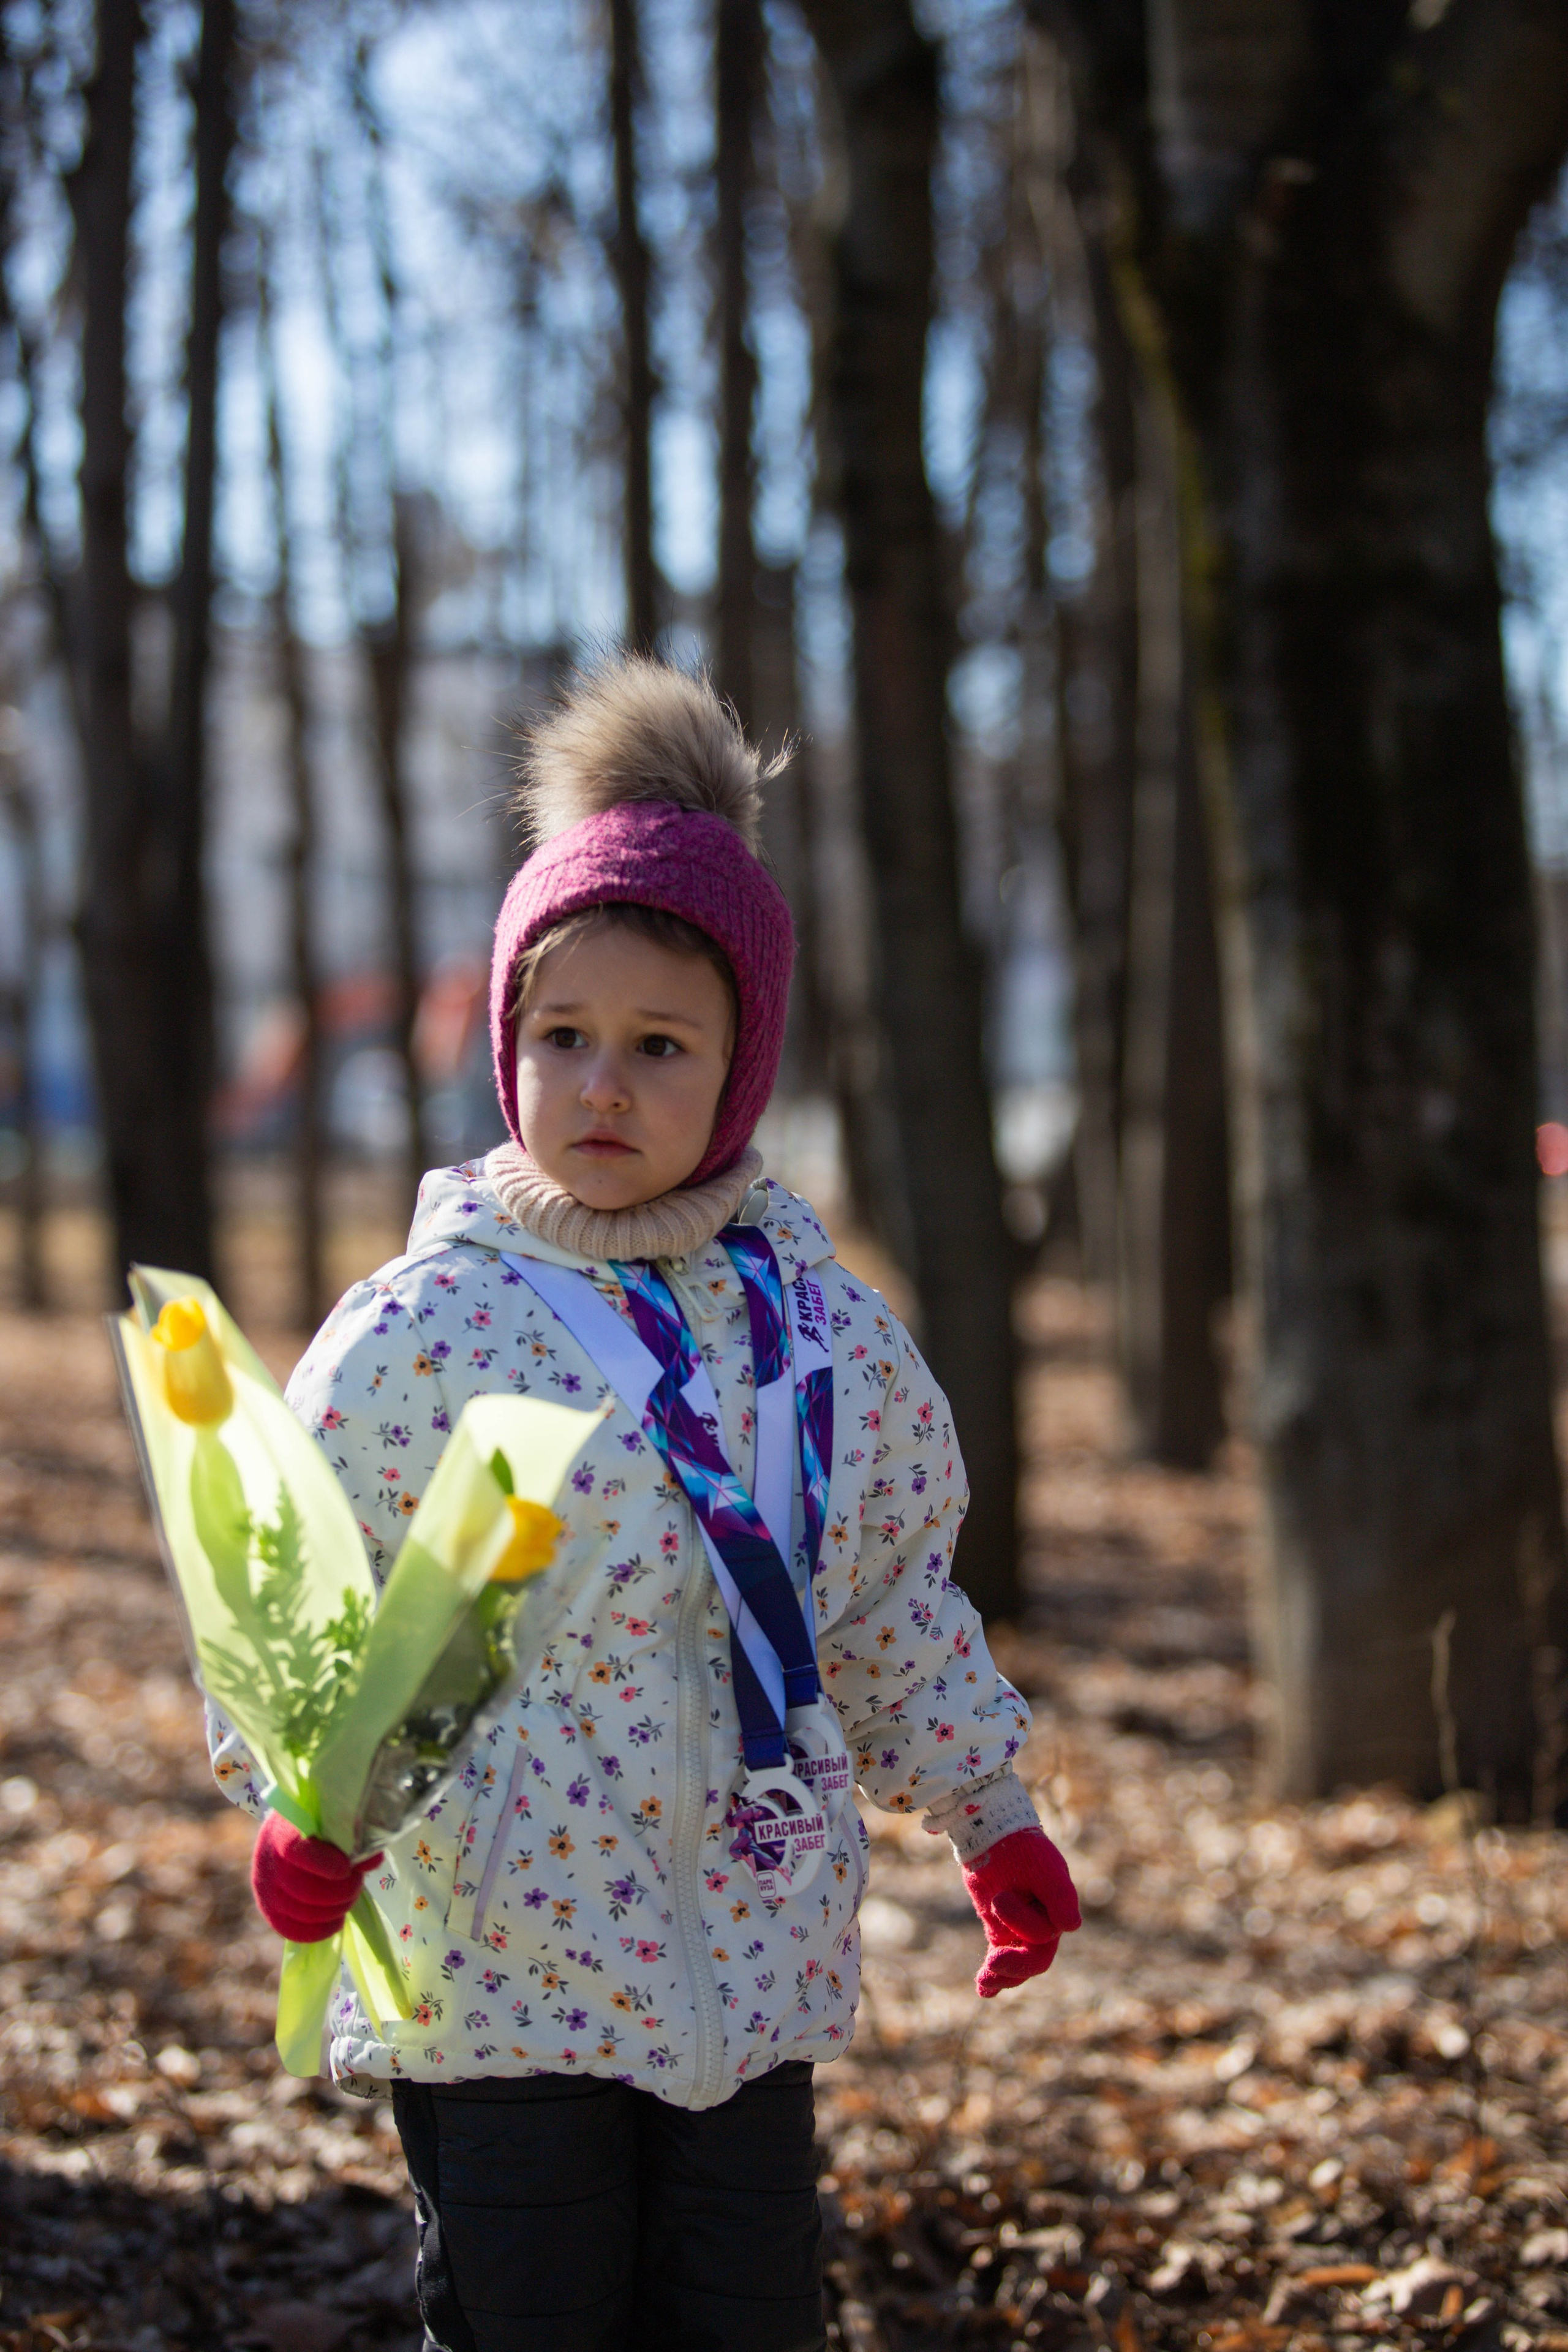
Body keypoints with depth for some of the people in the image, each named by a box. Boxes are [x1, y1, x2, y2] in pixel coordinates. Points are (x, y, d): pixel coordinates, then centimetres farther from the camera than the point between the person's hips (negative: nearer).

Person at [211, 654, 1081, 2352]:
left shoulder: (828, 1329, 4)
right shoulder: (418, 1331, -8)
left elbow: (895, 1604, 16)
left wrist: (990, 1818, 16)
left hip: (751, 1963, 4)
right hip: (495, 1963, -3)